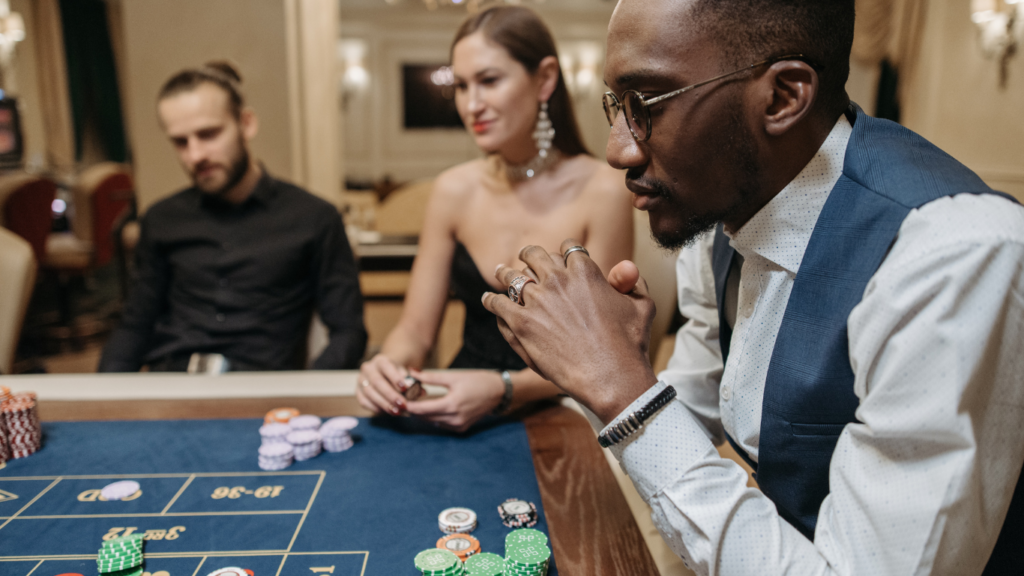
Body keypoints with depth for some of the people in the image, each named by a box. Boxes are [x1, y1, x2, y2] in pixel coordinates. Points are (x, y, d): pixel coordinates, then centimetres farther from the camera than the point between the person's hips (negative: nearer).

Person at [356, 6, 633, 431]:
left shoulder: (600, 192, -11)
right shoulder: (453, 190, 1)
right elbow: (415, 329, 5)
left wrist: (502, 390, -27)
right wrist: (388, 365, -18)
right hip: (462, 409, 4)